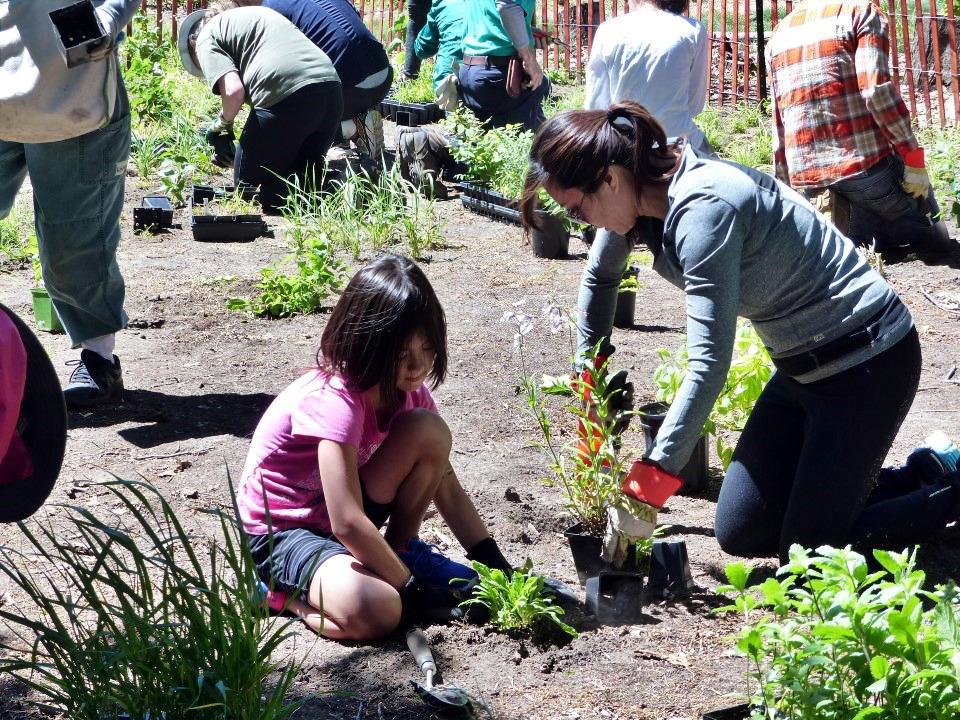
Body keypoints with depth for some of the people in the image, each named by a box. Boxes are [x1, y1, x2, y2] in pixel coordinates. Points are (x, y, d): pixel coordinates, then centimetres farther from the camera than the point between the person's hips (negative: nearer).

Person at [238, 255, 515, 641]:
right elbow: (348, 522, -34)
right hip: (280, 533, -7)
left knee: (430, 431, -15)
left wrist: (497, 566, -6)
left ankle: (403, 549, 4)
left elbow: (447, 488, 1)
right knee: (375, 610, -37)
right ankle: (286, 591, -6)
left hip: (339, 523, 7)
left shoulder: (407, 392, -4)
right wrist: (412, 586, -25)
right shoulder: (333, 401, -29)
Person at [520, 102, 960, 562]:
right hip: (802, 365, 10)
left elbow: (709, 362, -33)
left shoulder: (703, 209, -30)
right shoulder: (651, 201, -3)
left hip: (866, 363, -10)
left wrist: (649, 484, -33)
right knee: (741, 535, 9)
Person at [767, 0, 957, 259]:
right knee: (936, 246, 8)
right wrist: (914, 157, -11)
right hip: (865, 159, -6)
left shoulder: (781, 32, 19)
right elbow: (877, 90, -15)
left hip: (806, 170, 6)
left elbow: (778, 121, 19)